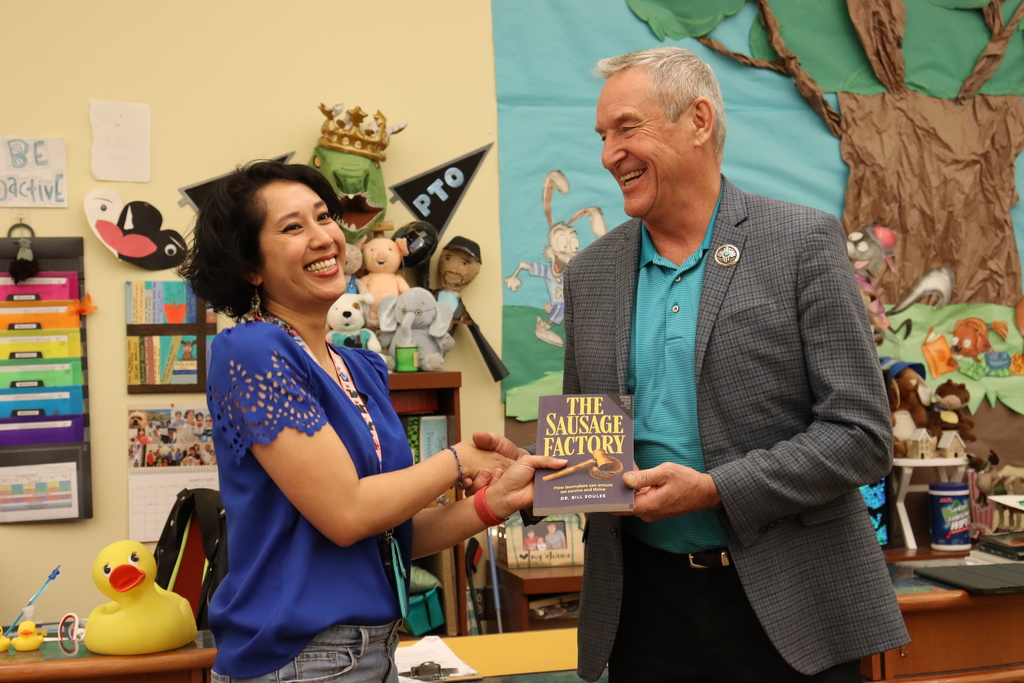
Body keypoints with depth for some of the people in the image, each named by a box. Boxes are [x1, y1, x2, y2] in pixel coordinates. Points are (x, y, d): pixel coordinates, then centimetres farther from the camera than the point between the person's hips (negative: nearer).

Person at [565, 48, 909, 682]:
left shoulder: (804, 242, -6)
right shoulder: (591, 272, 8)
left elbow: (862, 434, -11)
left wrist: (712, 490, -18)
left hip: (790, 606, -3)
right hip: (644, 600, 4)